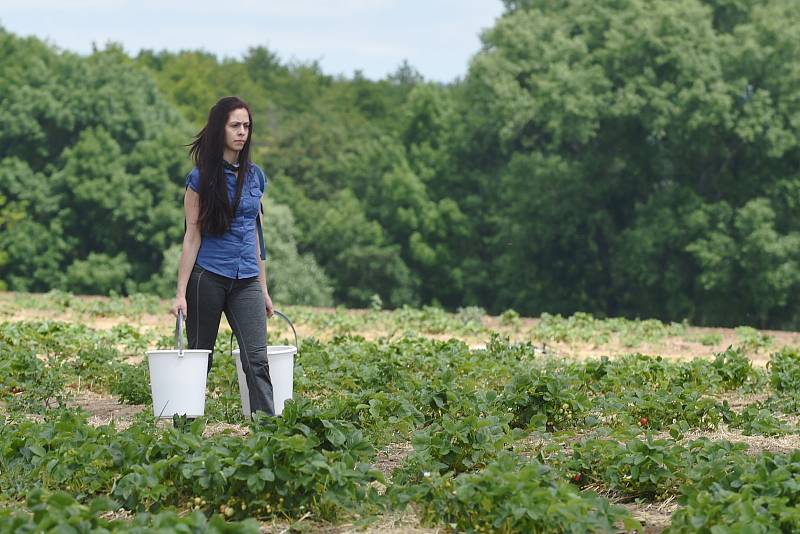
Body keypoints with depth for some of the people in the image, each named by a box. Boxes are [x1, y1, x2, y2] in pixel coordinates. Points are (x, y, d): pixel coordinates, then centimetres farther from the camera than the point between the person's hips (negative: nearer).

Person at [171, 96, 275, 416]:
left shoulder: (254, 176, 10)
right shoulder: (201, 178, -3)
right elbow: (192, 235, -5)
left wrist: (263, 289, 16)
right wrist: (181, 293, -9)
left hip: (246, 281, 3)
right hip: (207, 278, -3)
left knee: (257, 359, -8)